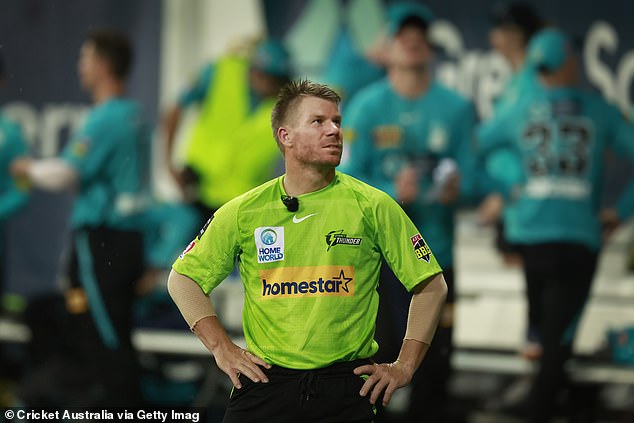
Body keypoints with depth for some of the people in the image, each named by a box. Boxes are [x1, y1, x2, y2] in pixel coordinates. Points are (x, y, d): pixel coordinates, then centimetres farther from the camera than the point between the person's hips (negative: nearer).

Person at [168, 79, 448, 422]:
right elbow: (183, 279, 14)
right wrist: (221, 348, 5)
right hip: (265, 379, 1)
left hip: (347, 385, -1)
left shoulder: (372, 206, 0)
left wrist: (404, 366, 2)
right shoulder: (243, 212, 3)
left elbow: (431, 286, 6)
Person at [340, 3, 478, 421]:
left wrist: (457, 190, -19)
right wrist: (393, 193, -21)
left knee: (434, 361, 5)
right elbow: (348, 179, -5)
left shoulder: (456, 108, 4)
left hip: (435, 250, 2)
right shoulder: (367, 106, -1)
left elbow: (471, 178, 3)